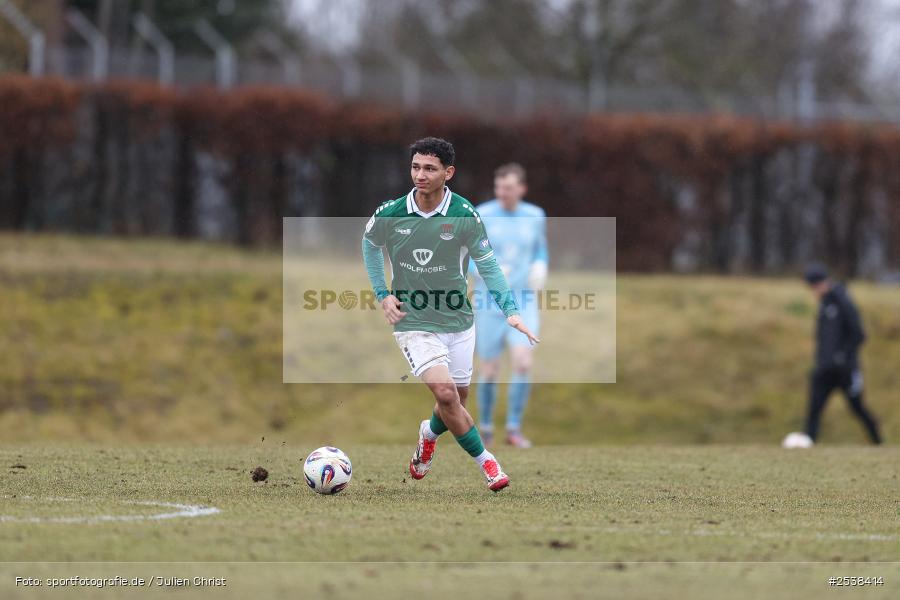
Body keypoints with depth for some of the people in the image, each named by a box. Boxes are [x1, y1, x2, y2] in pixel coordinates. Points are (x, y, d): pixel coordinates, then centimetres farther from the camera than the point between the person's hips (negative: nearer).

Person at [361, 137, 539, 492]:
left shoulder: (465, 216, -11)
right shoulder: (390, 214, -10)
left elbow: (487, 264, -1)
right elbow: (370, 244, 13)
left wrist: (510, 311, -10)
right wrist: (382, 294, 4)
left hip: (458, 322, 2)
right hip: (413, 324, -2)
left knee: (456, 401, 13)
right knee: (445, 393, -20)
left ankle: (428, 435, 48)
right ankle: (485, 461, -2)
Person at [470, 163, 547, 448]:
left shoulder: (535, 216, 1)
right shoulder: (481, 216, -8)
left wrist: (540, 269, -5)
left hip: (523, 301, 1)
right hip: (489, 303, -1)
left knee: (523, 363, -17)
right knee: (489, 372, 2)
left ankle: (514, 428, -3)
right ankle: (485, 428, 26)